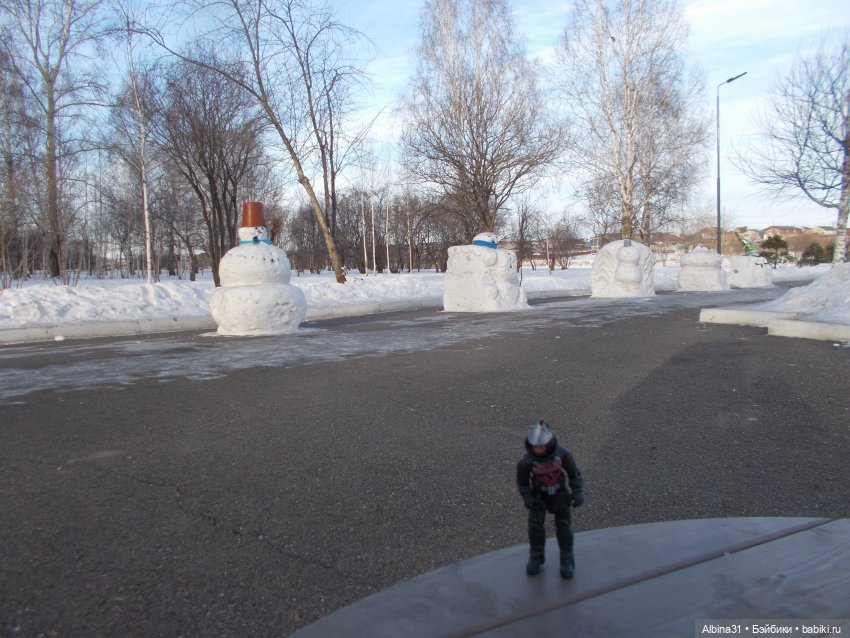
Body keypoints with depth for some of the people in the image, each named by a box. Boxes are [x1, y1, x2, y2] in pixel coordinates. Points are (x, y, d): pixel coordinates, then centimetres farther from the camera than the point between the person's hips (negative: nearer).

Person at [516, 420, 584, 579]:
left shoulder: (562, 453, -28)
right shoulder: (527, 460, -28)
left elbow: (573, 472, -12)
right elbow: (522, 481, -11)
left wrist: (577, 492, -18)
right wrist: (527, 498, -20)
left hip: (559, 492, 0)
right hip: (539, 494, 0)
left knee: (563, 525, 2)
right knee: (535, 524, -1)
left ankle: (567, 558, 21)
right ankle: (536, 556, 21)